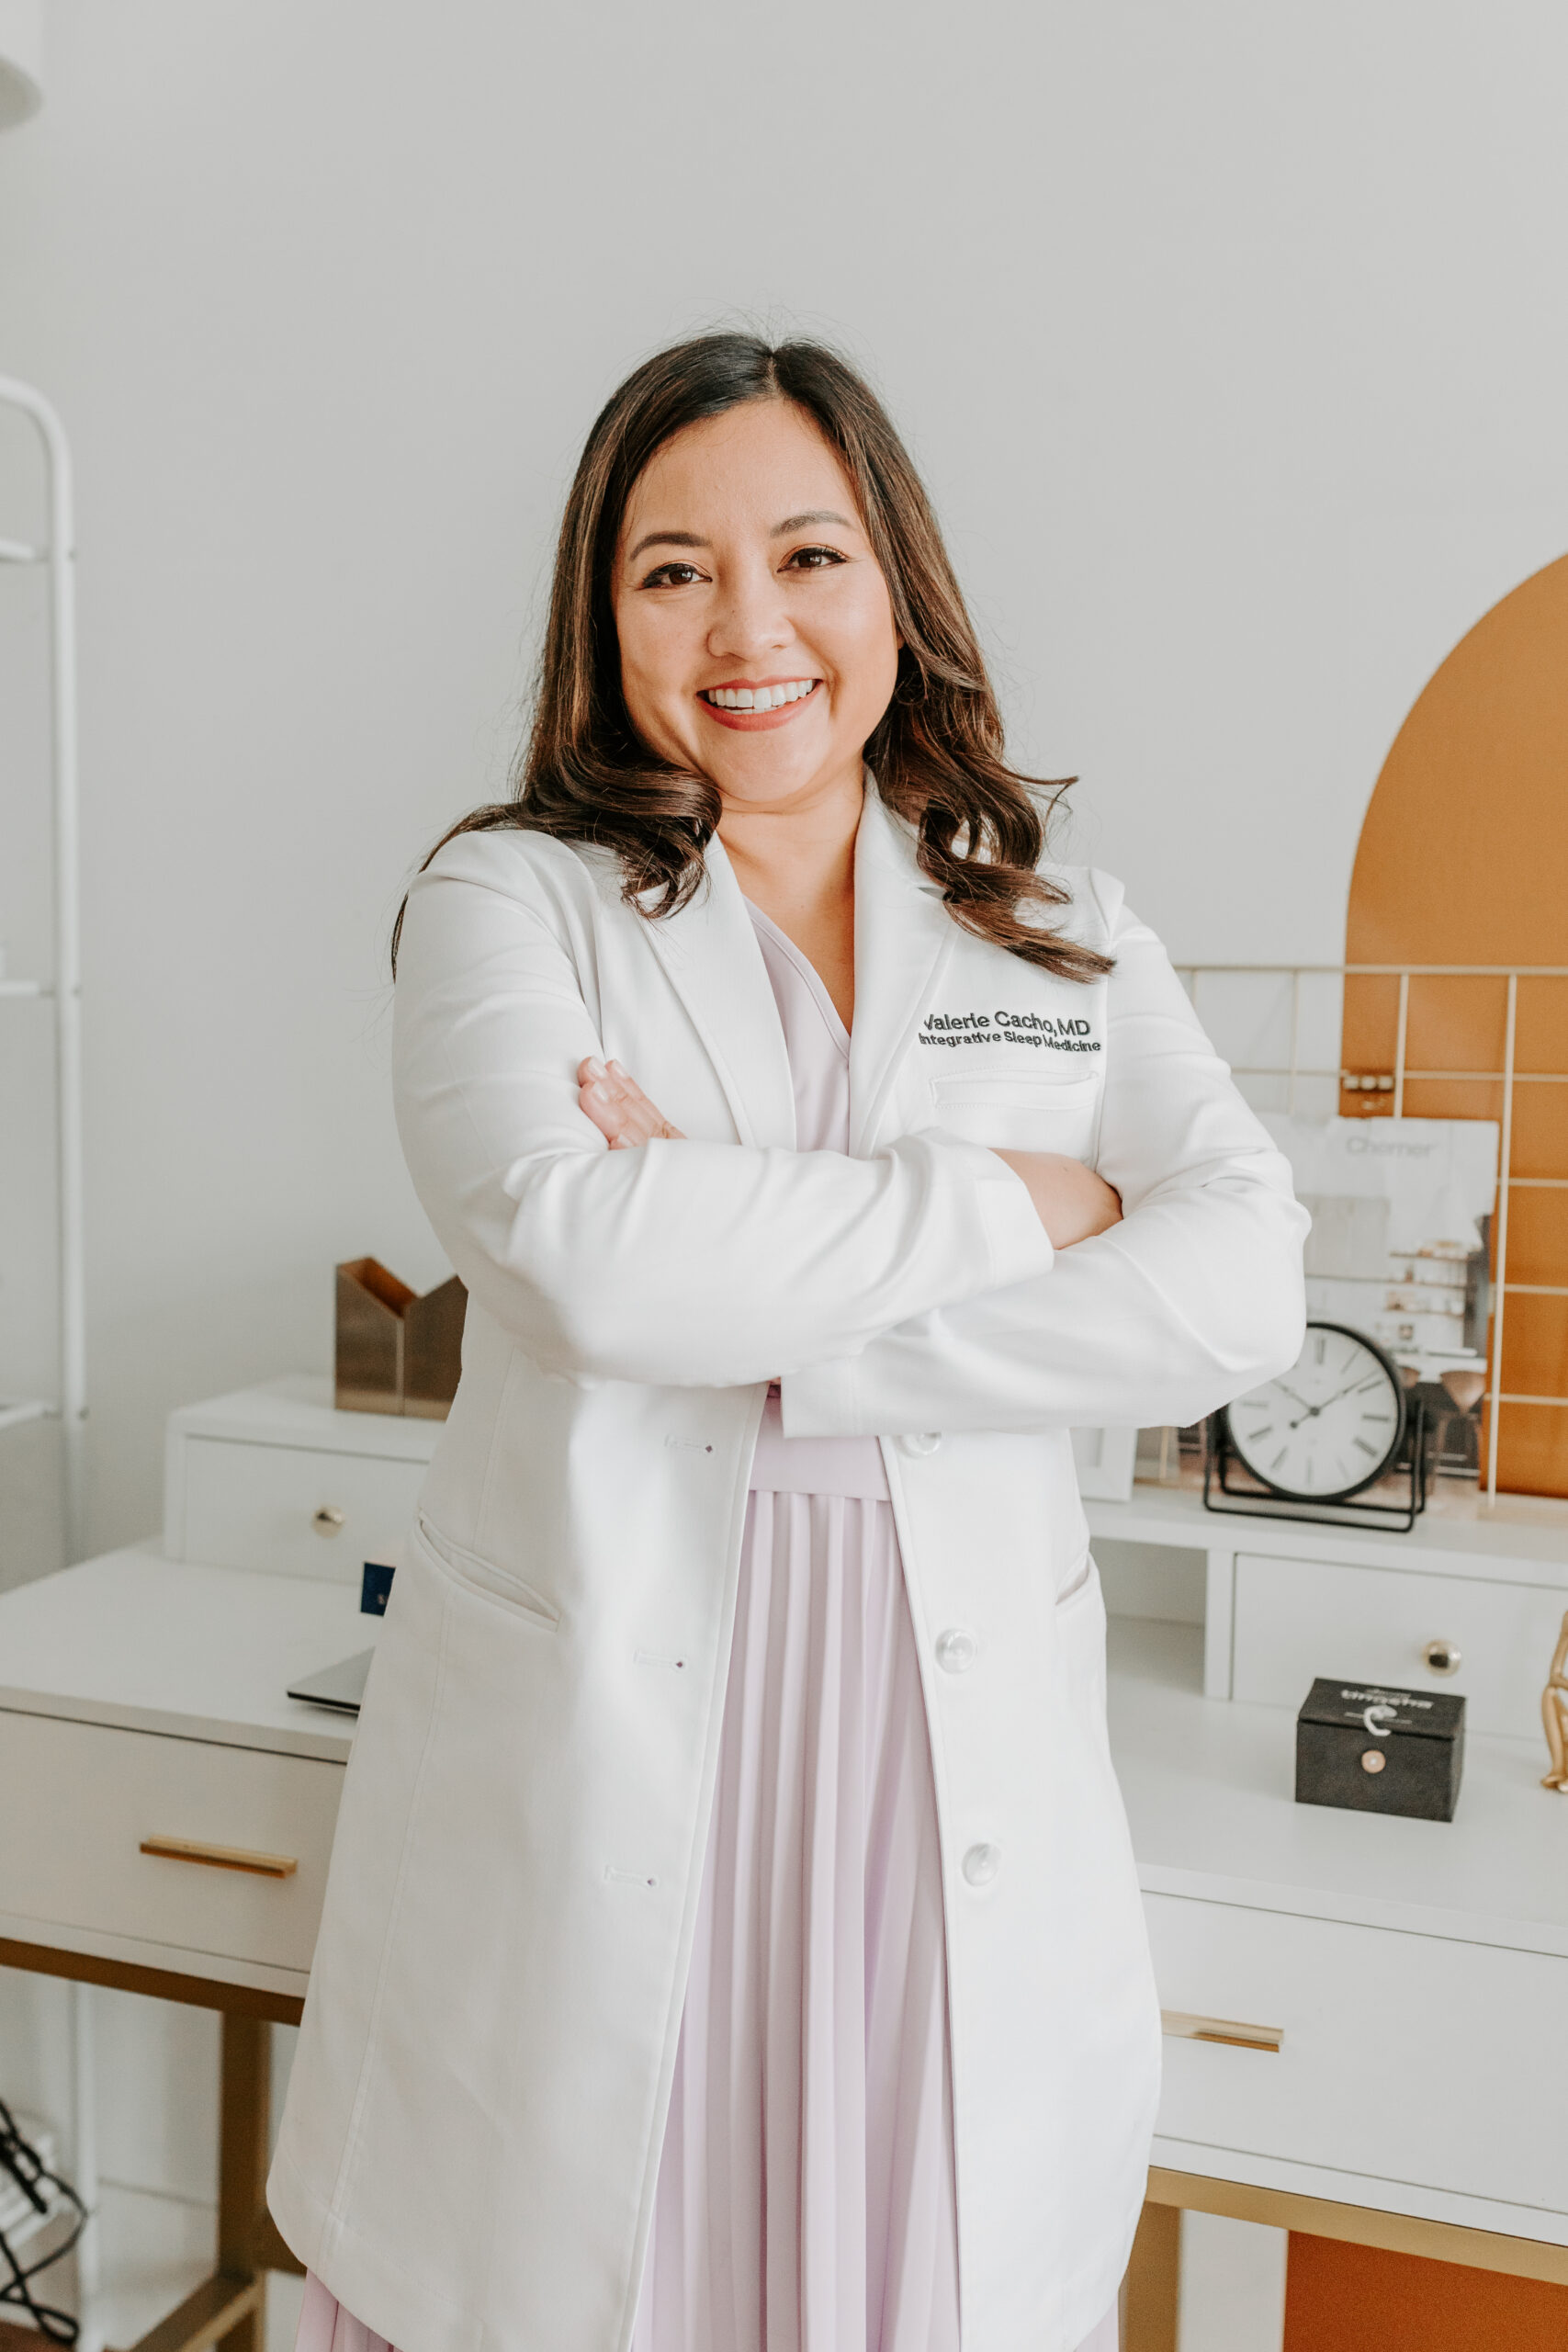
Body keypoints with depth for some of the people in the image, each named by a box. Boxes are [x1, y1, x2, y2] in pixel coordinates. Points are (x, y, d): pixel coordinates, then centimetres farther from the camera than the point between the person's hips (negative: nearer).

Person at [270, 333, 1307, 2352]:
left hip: (960, 1763, 2)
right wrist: (1013, 1199, -10)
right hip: (590, 1757, -1)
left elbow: (1238, 1293, -9)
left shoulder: (1064, 938, 7)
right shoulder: (509, 898, 0)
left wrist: (764, 1333, -16)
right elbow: (593, 1257, -19)